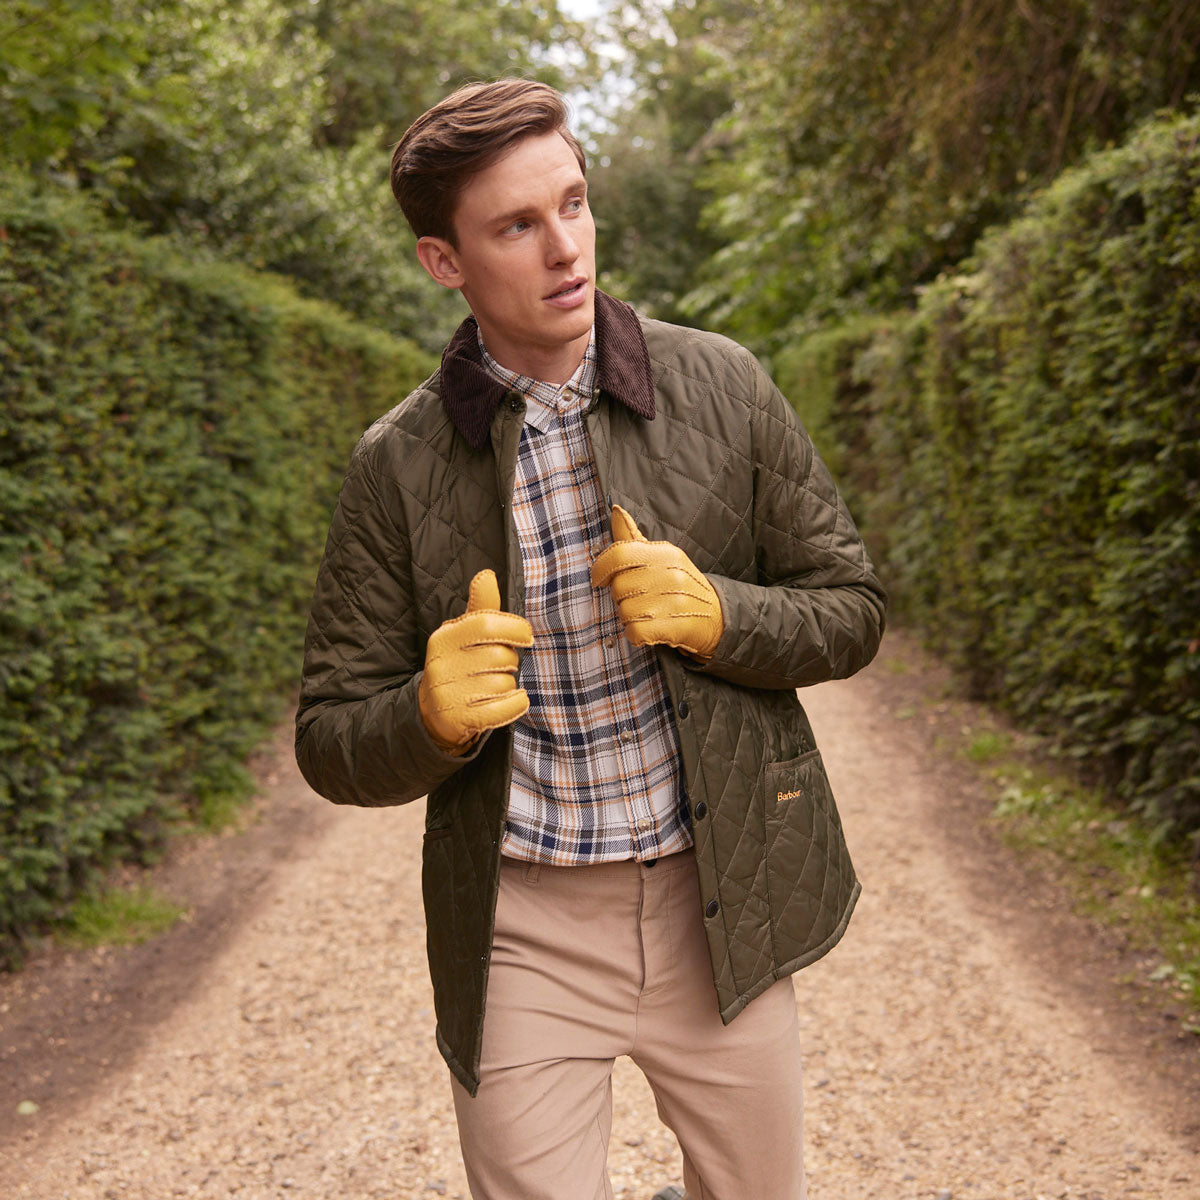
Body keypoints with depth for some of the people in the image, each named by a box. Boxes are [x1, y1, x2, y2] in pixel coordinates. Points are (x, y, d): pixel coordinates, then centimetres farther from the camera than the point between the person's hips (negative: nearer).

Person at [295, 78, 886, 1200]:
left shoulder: (720, 384, -4)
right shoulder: (397, 464, -7)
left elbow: (849, 610, 2)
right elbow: (332, 742, -2)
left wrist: (716, 615, -18)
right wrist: (431, 716, -25)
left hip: (719, 903, 2)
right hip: (520, 932, -1)